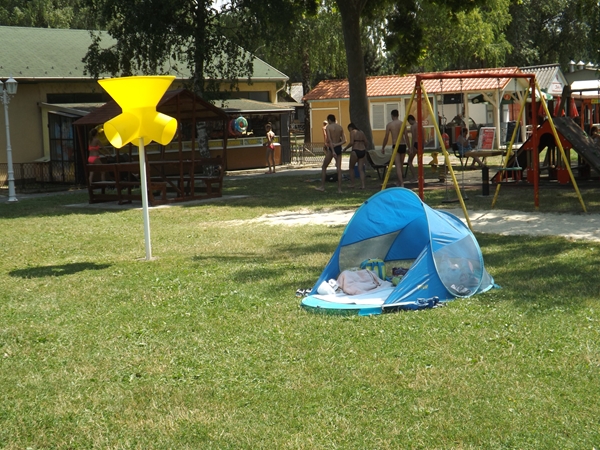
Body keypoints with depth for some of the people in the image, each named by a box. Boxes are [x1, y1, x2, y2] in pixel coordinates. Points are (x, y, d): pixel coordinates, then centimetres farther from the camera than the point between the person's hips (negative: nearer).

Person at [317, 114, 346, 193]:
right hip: (338, 148, 4)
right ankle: (339, 189, 0)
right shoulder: (340, 127, 10)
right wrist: (337, 144, -7)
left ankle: (322, 186, 8)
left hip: (331, 148, -4)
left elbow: (329, 140, -16)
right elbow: (344, 140, 2)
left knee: (324, 167, 9)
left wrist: (333, 151, -21)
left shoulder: (328, 127, -5)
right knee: (339, 168, 3)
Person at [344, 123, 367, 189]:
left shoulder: (352, 132, -4)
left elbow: (351, 143, -14)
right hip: (362, 151, 6)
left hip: (356, 151, -6)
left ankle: (352, 184, 14)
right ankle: (362, 185, -3)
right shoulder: (361, 133, 16)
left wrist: (345, 148, 0)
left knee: (351, 168, 12)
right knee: (361, 169, 6)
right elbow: (366, 142, 13)